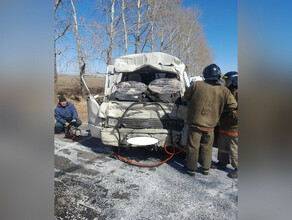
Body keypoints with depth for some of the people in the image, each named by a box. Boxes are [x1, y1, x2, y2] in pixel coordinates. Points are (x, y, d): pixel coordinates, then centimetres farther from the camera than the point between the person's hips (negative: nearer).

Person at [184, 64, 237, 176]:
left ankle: (191, 168, 23)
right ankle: (205, 168, 32)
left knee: (193, 147, 11)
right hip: (210, 126, 2)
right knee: (207, 148, 19)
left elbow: (186, 96, 4)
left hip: (195, 123, -2)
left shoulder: (197, 85, -9)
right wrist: (219, 109, 13)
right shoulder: (224, 90, -4)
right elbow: (232, 105, -1)